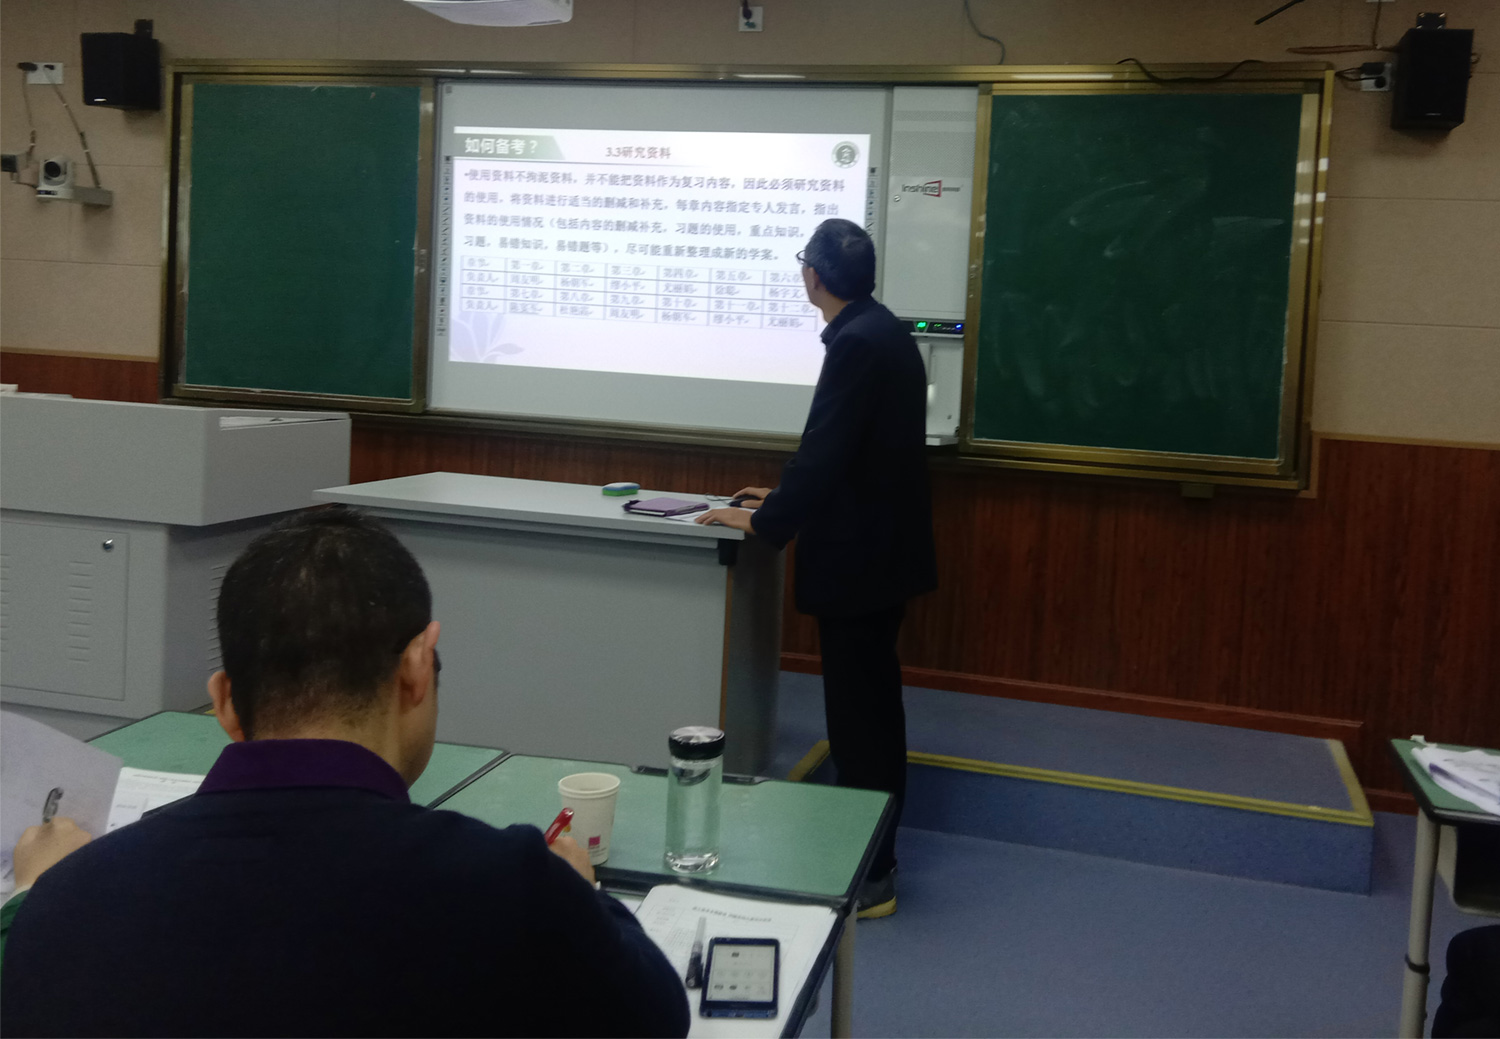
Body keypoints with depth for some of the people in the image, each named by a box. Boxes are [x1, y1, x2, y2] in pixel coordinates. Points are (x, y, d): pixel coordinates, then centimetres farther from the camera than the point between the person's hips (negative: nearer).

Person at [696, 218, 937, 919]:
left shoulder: (858, 344, -19)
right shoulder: (884, 332, 11)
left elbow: (825, 453, -23)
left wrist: (762, 521, -13)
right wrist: (785, 497, 19)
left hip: (858, 558, -10)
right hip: (885, 546, 10)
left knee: (858, 714, -1)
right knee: (872, 704, 18)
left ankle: (867, 879, 9)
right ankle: (873, 853, 31)